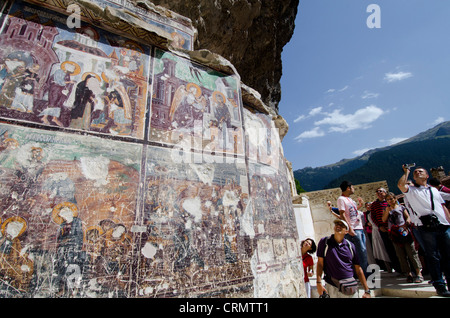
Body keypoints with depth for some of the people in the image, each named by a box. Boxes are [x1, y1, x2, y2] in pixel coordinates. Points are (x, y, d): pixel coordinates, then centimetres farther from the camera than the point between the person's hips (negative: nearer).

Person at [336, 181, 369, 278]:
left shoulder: (350, 199, 19)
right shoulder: (341, 199, -9)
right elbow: (342, 215, -16)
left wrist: (360, 205, 25)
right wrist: (349, 228, -22)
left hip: (360, 228, 9)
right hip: (353, 230, -9)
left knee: (363, 251, 12)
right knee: (362, 251, -7)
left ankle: (366, 271, 21)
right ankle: (365, 273, 2)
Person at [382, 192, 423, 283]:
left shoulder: (401, 207, 8)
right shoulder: (387, 209, 13)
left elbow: (408, 217, 1)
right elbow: (384, 220, 3)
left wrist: (406, 224, -19)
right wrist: (387, 211, -7)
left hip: (404, 231, -2)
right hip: (394, 234, 3)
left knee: (412, 252, -3)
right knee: (401, 255, 4)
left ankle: (419, 273, 3)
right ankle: (408, 274, 11)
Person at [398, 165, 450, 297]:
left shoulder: (434, 190, 23)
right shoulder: (411, 190, 9)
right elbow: (400, 185, -14)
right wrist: (406, 172, 0)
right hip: (426, 227, -4)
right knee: (433, 256, -1)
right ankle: (439, 285, 6)